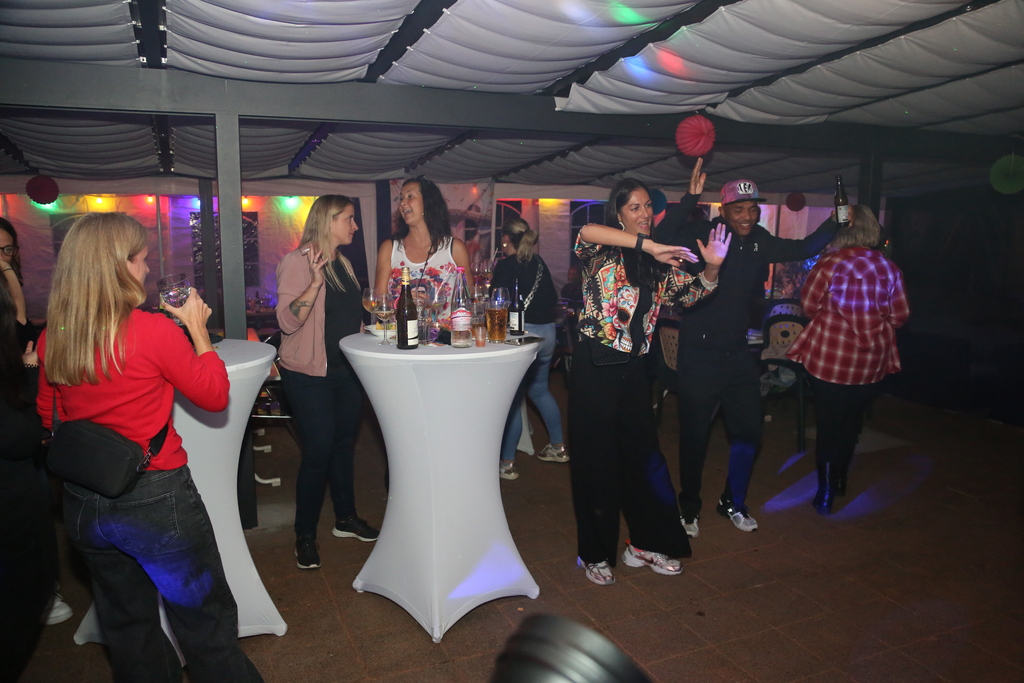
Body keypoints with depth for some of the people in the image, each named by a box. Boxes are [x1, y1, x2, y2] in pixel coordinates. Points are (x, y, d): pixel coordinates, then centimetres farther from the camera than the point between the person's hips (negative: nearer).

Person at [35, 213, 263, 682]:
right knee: (206, 628, 13)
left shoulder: (51, 338, -3)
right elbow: (215, 396, -8)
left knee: (128, 629, 24)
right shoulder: (153, 330, -20)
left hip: (83, 506, 6)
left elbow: (49, 421, 11)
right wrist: (198, 328, -3)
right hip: (155, 498, -6)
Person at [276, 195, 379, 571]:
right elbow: (287, 320, -22)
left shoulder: (342, 263, 12)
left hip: (346, 371, 8)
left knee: (344, 444, 16)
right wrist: (315, 281, -30)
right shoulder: (297, 261, -12)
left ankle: (346, 518, 32)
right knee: (319, 450, -5)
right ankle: (305, 535, 12)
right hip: (310, 374, -7)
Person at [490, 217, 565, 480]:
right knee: (540, 389, 23)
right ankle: (558, 446, 32)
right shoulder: (539, 263, 9)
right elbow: (552, 298, 15)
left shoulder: (506, 265, -9)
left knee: (512, 398, -1)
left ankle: (507, 463, 5)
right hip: (547, 332, 7)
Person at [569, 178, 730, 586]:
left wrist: (712, 266, -11)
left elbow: (691, 293, 9)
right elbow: (586, 232, -28)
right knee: (596, 459, 4)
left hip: (633, 368, 5)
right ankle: (595, 553, 20)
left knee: (643, 454, 10)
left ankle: (646, 543, 28)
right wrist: (649, 245, -30)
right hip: (595, 366, -5)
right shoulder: (602, 253, -6)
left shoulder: (658, 263, 11)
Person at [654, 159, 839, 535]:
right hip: (699, 353, -5)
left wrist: (835, 221, 4)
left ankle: (733, 503, 35)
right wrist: (690, 198, -36)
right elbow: (661, 239, -30)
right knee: (694, 436, 6)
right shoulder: (701, 234, -12)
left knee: (748, 432, 13)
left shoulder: (760, 242, 4)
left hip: (739, 353, 6)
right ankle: (689, 508, 27)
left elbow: (805, 248, 16)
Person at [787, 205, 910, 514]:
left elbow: (809, 305, -4)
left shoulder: (829, 263, -14)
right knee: (850, 424, 19)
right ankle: (839, 484, 34)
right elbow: (899, 315, 1)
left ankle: (826, 494, 16)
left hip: (828, 358, -3)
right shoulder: (889, 267, -5)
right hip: (870, 362, 3)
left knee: (828, 426, 8)